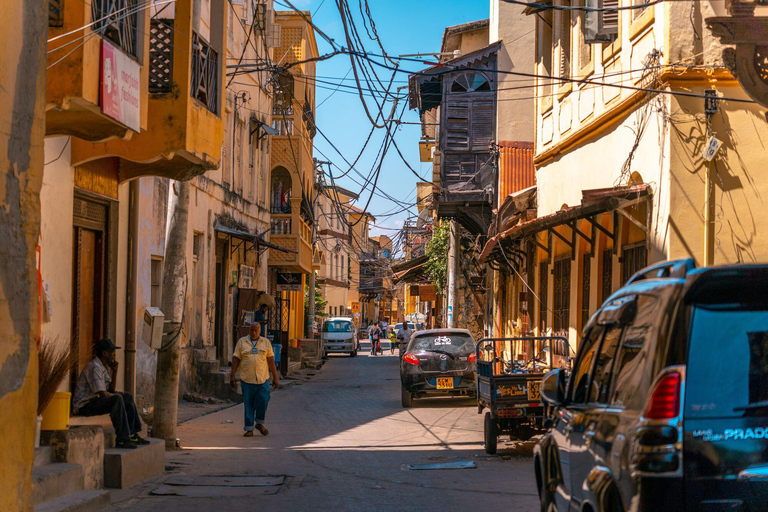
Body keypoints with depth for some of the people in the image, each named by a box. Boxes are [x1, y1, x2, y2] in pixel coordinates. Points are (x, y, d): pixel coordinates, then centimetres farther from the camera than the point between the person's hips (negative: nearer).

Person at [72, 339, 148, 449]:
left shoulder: (105, 367, 13)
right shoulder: (95, 367, -20)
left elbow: (111, 390, 15)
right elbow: (103, 394, -24)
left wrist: (114, 371, 4)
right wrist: (118, 395, -5)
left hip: (94, 401, 11)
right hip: (84, 406, -11)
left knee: (128, 397, 12)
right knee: (117, 399, -30)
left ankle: (132, 434, 10)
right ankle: (122, 439, -29)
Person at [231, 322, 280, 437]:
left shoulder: (266, 342, 9)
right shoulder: (242, 342, 6)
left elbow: (271, 361, 9)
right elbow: (236, 359, 5)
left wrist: (275, 378, 7)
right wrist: (232, 376, 0)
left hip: (262, 379, 1)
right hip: (247, 379, 0)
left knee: (263, 401, -8)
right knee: (248, 404, 1)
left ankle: (260, 424, 15)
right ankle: (249, 428, 8)